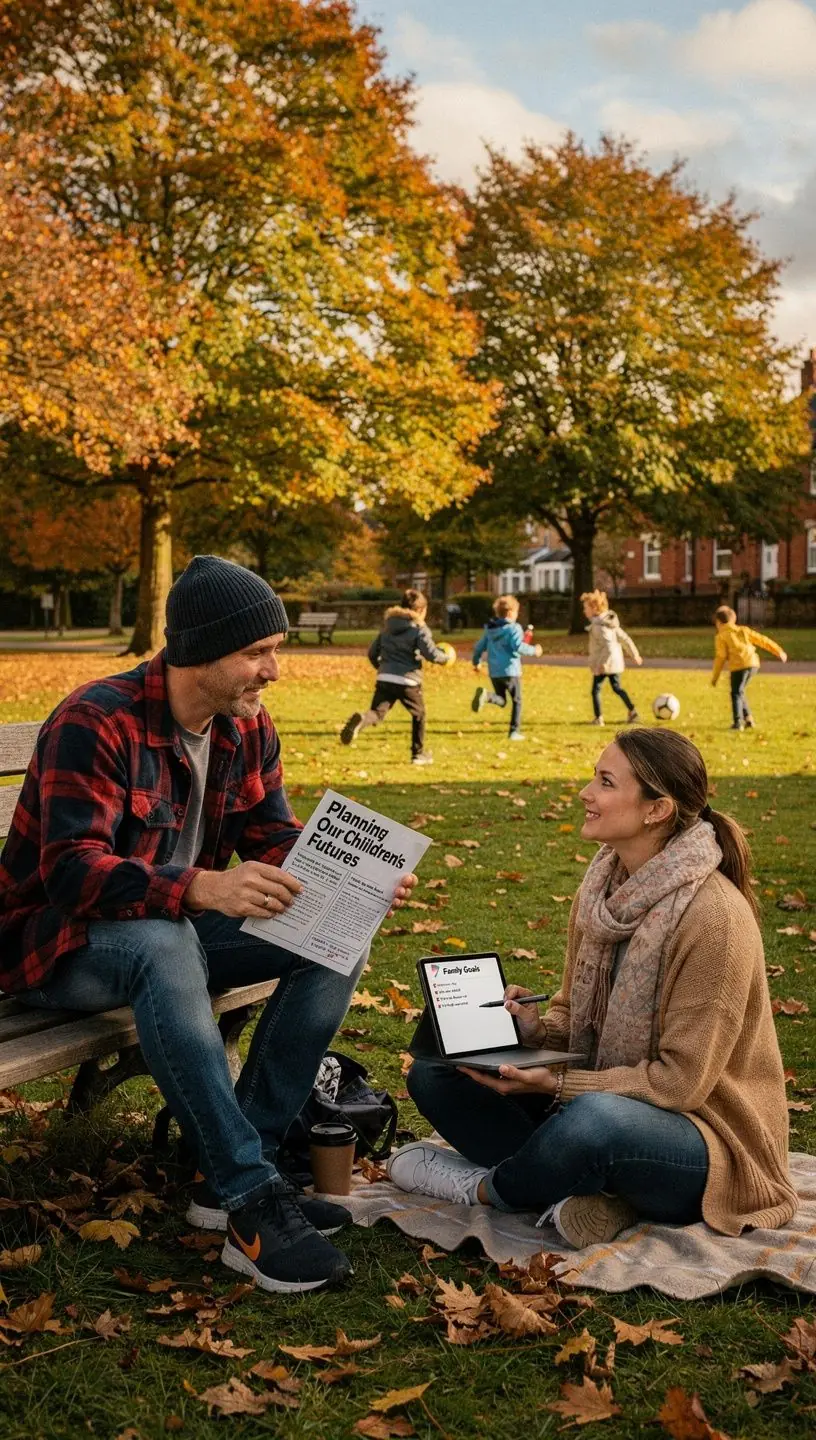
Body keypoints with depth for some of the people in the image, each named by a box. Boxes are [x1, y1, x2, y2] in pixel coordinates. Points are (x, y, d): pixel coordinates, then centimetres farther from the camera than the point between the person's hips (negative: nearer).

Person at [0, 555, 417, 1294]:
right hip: (60, 942, -7)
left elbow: (275, 839, 3)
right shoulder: (95, 724, -23)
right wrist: (201, 888, -48)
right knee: (164, 943, -41)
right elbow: (71, 872, -32)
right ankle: (253, 1202, -35)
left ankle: (233, 1172, -14)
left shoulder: (248, 728, 0)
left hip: (179, 927, 7)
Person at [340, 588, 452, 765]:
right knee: (419, 715, 19)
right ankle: (419, 753, 24)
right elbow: (432, 654, -10)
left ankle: (361, 719, -41)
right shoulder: (419, 629, -2)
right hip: (408, 681, -4)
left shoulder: (388, 626, 17)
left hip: (384, 679, 4)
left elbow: (372, 652, 20)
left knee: (377, 714, -5)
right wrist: (446, 657, 11)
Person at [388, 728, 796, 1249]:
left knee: (595, 1119, -41)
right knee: (435, 1070, -2)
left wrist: (555, 1084, -23)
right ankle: (575, 1190, -17)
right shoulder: (603, 887, 1)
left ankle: (483, 1189, -9)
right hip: (599, 1095, 8)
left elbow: (680, 1081, -21)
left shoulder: (714, 914, -22)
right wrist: (534, 1028, -9)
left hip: (705, 1141, -8)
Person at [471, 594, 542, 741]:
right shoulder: (513, 628, -10)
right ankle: (515, 731, 7)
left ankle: (486, 696, -19)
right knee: (516, 701, 10)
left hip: (494, 672, 5)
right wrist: (533, 650, -7)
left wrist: (476, 662, 31)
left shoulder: (489, 629, 11)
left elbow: (479, 647, 15)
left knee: (501, 700, 14)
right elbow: (518, 646, -22)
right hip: (510, 671, -5)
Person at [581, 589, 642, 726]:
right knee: (617, 688, 19)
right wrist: (634, 654, 21)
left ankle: (598, 718, -1)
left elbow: (609, 646, -29)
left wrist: (603, 663, -29)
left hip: (603, 665, -9)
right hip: (616, 663, 9)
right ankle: (632, 711, 15)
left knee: (596, 690, 1)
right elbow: (625, 638, 14)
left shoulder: (598, 626, -18)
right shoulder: (610, 623, 10)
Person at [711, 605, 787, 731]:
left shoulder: (721, 637, 6)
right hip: (753, 664, 6)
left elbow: (720, 657, 0)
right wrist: (778, 651, 24)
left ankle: (738, 722, -11)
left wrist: (715, 676, 5)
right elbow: (762, 640, 20)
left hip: (739, 666, -6)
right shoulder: (743, 630, 22)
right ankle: (748, 719, 17)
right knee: (739, 692, 21)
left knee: (736, 693, 1)